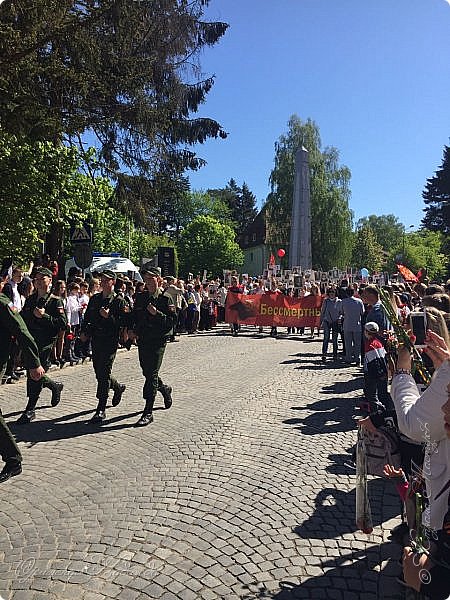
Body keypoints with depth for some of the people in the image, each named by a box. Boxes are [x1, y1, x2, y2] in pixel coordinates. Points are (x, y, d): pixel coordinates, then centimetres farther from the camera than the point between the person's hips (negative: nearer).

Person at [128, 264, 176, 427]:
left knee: (151, 375, -7)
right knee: (147, 373, 16)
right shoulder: (140, 297, 10)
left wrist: (157, 313, -23)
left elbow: (172, 321, -12)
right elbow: (134, 316, 20)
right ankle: (164, 389, 46)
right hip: (142, 340, 6)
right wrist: (131, 329, 4)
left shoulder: (165, 299, -7)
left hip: (158, 342, -6)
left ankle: (148, 412, -1)